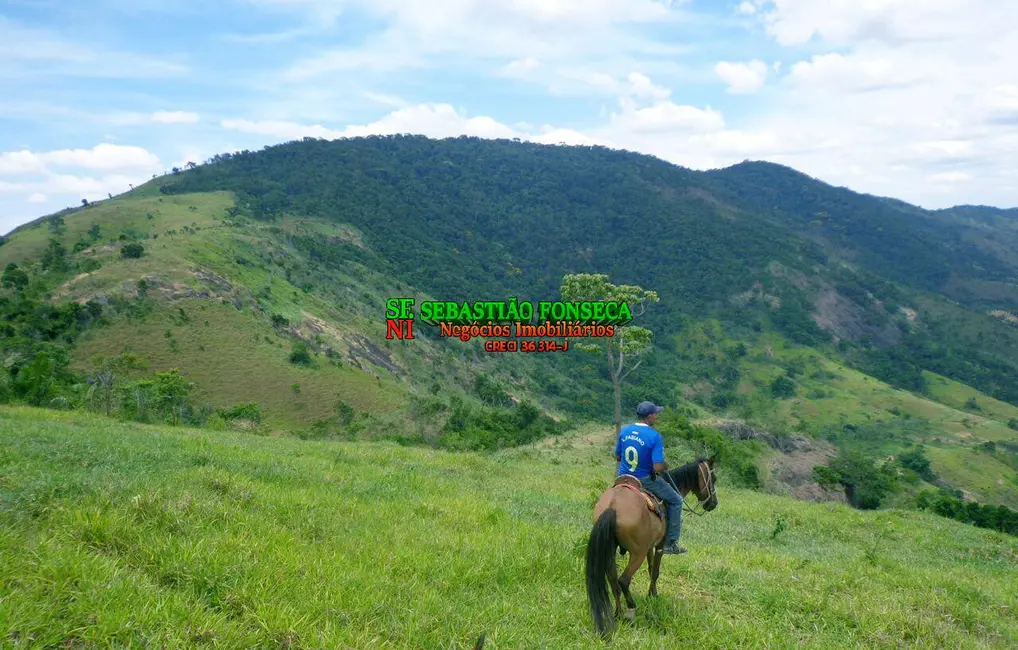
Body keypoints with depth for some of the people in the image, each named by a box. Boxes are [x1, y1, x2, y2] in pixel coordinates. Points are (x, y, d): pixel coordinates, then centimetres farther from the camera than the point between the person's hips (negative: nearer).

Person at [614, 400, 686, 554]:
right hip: (645, 480, -5)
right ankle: (670, 543, 13)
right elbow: (657, 467, -24)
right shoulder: (654, 436, -20)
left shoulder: (624, 431, -3)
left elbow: (617, 457, 7)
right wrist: (665, 466, -3)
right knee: (676, 501, 15)